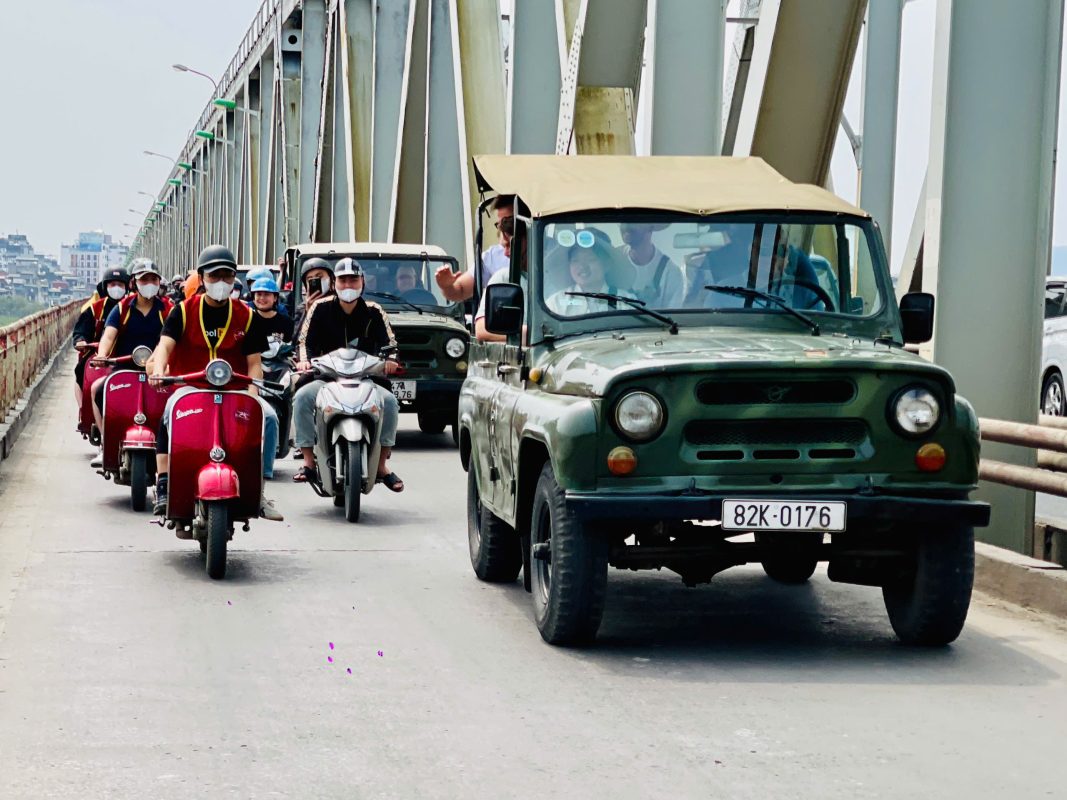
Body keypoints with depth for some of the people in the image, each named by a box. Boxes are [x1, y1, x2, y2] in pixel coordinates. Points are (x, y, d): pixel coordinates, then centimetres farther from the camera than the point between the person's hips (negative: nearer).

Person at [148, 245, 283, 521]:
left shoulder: (248, 317, 6)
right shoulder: (183, 311, 3)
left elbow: (253, 361, 2)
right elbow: (165, 344, -11)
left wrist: (251, 394, -16)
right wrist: (158, 371, -33)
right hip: (189, 387, -2)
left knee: (268, 417, -24)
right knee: (171, 414, -34)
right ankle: (164, 486, -33)